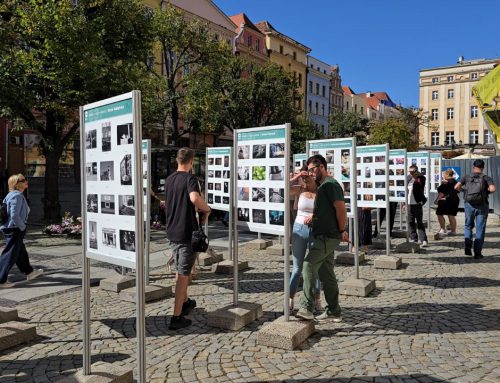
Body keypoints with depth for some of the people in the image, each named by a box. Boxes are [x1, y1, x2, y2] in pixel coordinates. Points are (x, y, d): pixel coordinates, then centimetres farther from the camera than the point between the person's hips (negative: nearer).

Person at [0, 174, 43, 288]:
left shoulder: (10, 195, 11)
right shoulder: (17, 196, -20)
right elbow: (14, 215, -28)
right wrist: (22, 227, -14)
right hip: (14, 229, -11)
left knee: (21, 251, 22)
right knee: (10, 255, -3)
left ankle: (29, 272, 37)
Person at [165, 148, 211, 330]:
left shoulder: (169, 179, 10)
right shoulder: (190, 178, -13)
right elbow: (194, 198, -34)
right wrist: (206, 209, -15)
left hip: (172, 231, 8)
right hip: (186, 232, -7)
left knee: (180, 270, 22)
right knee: (183, 274, -1)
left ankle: (185, 302, 40)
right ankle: (177, 317, 2)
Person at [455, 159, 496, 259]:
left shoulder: (467, 177, 2)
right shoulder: (486, 178, -2)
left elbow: (456, 187, -9)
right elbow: (493, 189, -18)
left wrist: (463, 190, 11)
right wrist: (487, 191, 3)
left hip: (469, 205, 1)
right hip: (482, 206, -1)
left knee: (468, 226, 19)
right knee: (480, 229, 6)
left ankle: (468, 247, 5)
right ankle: (477, 252, 7)